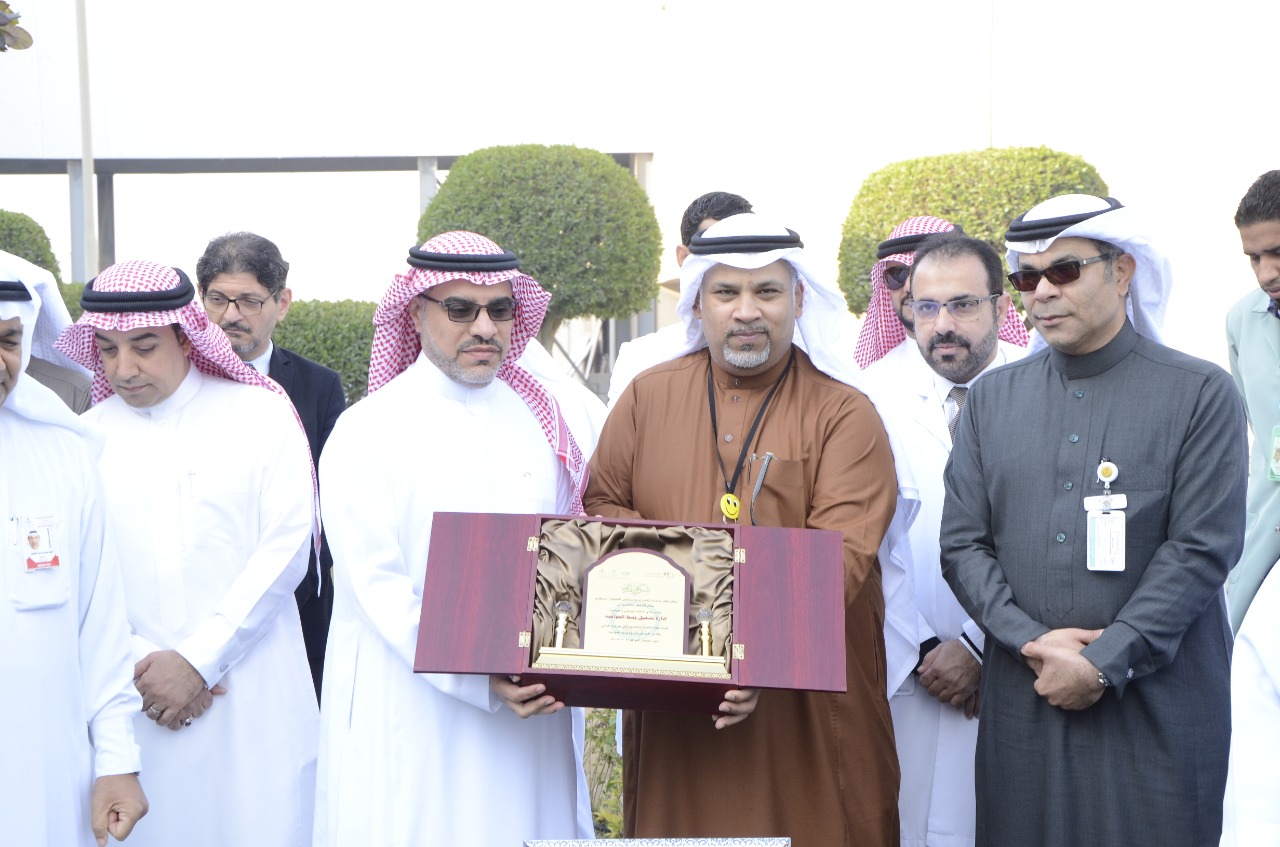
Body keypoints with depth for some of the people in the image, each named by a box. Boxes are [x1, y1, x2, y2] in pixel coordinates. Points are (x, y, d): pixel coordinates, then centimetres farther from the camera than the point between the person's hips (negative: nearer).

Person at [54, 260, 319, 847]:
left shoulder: (261, 413, 1)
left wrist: (199, 660, -10)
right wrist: (138, 664, -9)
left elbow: (287, 546, -6)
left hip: (253, 694, -1)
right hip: (135, 693, 1)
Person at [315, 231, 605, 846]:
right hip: (410, 710, -3)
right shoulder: (367, 432, -3)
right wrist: (479, 678, -23)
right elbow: (379, 589, -11)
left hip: (533, 703, 3)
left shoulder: (554, 416, 8)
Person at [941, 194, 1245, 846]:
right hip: (1022, 702, 3)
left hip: (1156, 706, -3)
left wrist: (1103, 664, -13)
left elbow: (1201, 550, -8)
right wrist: (1031, 640, -10)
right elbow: (962, 544, 5)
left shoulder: (1201, 394, -1)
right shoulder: (992, 397, 10)